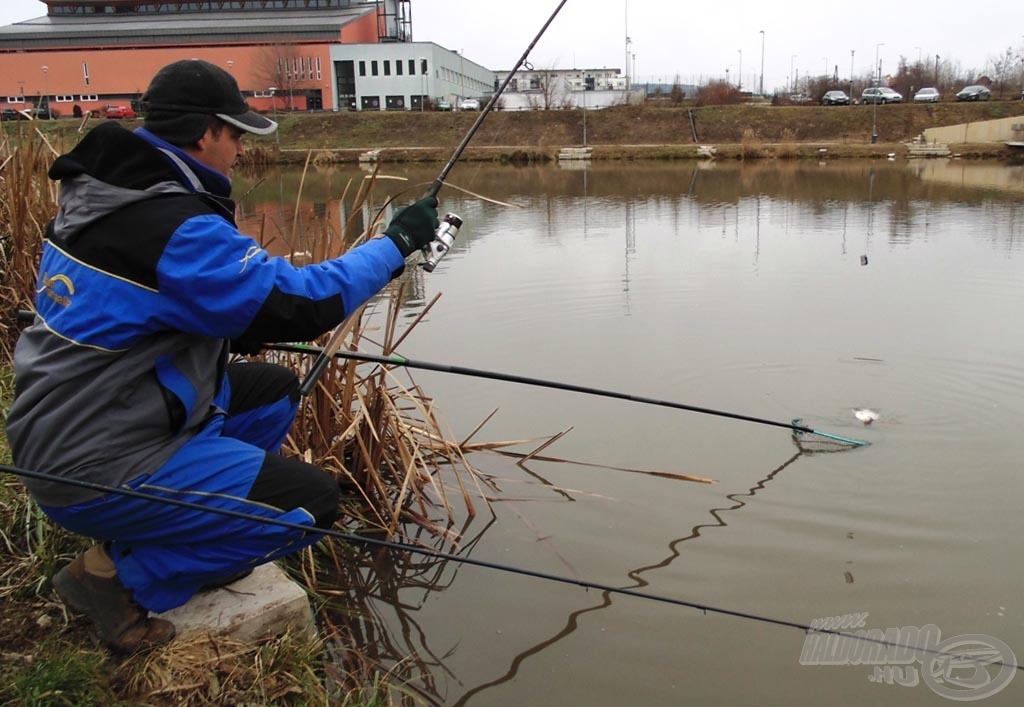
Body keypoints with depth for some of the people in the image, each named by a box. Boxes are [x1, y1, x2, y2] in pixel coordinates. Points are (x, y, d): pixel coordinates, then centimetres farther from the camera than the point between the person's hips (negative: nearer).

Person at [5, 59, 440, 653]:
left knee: (275, 391, 17)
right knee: (313, 502, -8)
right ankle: (121, 576, 0)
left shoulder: (99, 194, 6)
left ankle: (173, 532, 17)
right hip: (99, 471, -10)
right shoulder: (173, 226, -25)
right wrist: (398, 242, -13)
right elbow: (302, 302, -25)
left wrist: (232, 331, 12)